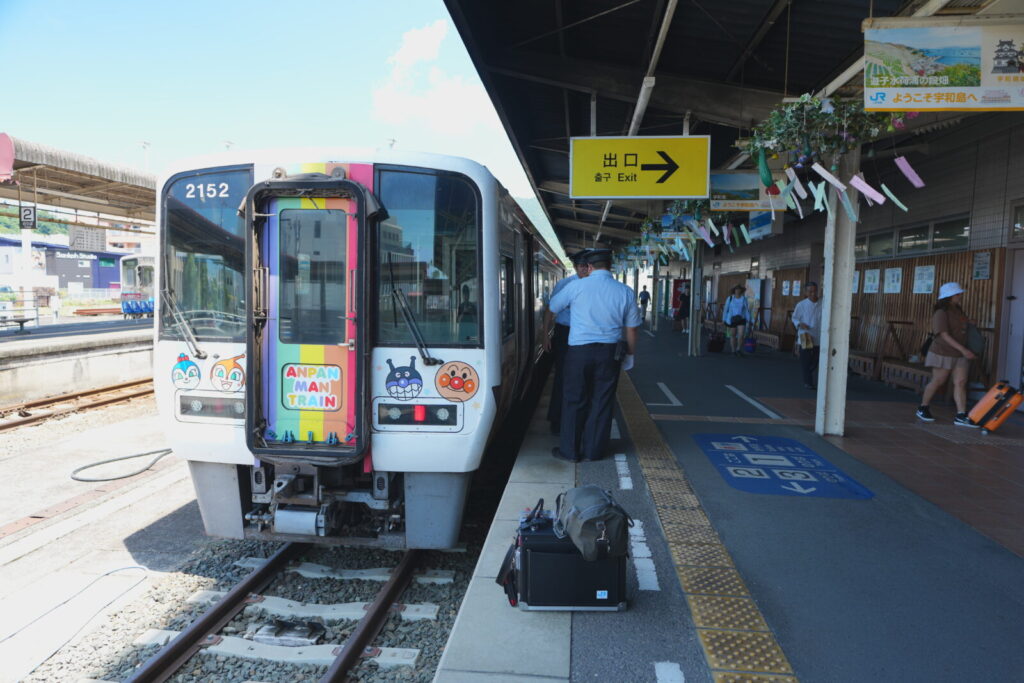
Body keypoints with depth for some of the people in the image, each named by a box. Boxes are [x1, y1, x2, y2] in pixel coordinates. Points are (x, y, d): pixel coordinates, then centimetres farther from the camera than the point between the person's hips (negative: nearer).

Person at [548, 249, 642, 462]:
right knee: (602, 401, 11)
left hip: (579, 350, -2)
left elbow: (553, 308, 9)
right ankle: (593, 451, 20)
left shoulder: (576, 287, -5)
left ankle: (570, 451, 16)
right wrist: (630, 353, 18)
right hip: (610, 353, 2)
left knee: (574, 400, 8)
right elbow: (631, 328, 6)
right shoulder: (625, 292, 1)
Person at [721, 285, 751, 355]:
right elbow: (726, 309, 1)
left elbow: (747, 310, 0)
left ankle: (739, 349, 10)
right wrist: (724, 319, 2)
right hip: (732, 320, 0)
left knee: (741, 335, -10)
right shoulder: (730, 298, -4)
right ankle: (733, 350, 24)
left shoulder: (744, 299, -1)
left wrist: (748, 320, -5)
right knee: (733, 335, 8)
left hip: (741, 320, 0)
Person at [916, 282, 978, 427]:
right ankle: (922, 408, 21)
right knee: (937, 382, 3)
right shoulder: (941, 313, -15)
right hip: (943, 353, -7)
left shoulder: (958, 311, 10)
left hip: (960, 355, 7)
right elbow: (944, 335, -22)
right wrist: (963, 349, -28)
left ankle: (961, 416, -6)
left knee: (960, 382, -3)